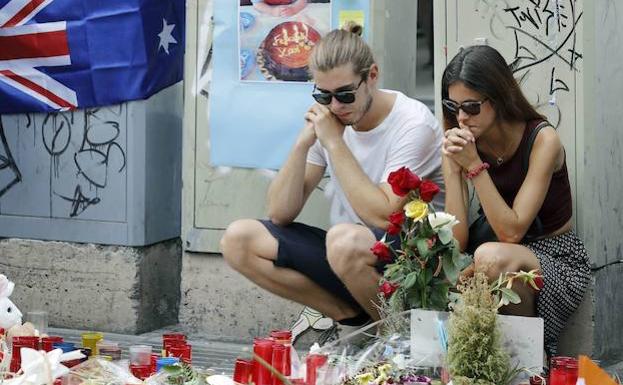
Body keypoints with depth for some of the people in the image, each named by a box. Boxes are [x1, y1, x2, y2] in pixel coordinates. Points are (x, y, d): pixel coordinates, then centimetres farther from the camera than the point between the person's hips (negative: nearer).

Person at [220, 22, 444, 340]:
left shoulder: (414, 124, -14)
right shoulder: (326, 119, 2)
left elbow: (384, 217, -24)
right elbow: (280, 214, -1)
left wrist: (334, 142, -19)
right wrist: (304, 142, -16)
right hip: (346, 254, 6)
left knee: (344, 239, -38)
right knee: (238, 239, -9)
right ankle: (350, 317, -2)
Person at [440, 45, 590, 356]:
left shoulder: (542, 140, -18)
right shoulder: (459, 143, -6)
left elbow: (511, 231, -25)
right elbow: (456, 242, -14)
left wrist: (474, 166, -29)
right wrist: (453, 168, -24)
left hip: (558, 260, -4)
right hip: (506, 254, 4)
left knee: (492, 257, -35)